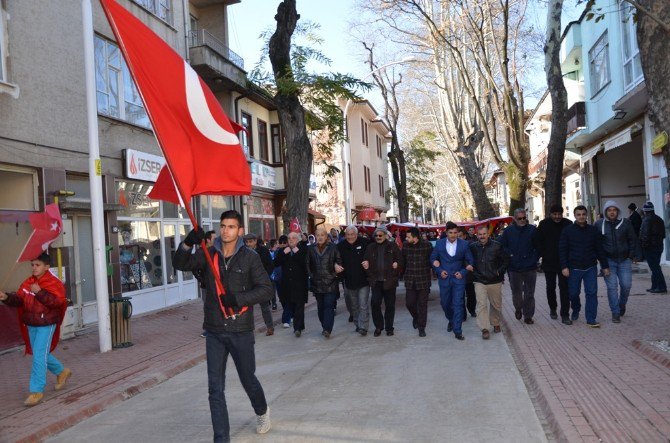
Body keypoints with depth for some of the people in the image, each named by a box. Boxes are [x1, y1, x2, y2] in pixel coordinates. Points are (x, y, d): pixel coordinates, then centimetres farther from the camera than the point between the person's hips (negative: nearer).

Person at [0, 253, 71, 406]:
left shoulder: (54, 283, -13)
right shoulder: (27, 283, 7)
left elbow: (57, 302, -23)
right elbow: (19, 300, 4)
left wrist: (40, 292, -27)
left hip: (46, 325, -7)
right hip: (31, 325, 8)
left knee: (39, 356, -9)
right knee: (40, 354, 17)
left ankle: (37, 391, -1)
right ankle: (62, 372, 39)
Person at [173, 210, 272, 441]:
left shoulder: (250, 257, -6)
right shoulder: (208, 255, 2)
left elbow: (266, 290, -9)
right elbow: (180, 264, -10)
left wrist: (237, 298, -22)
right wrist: (188, 243, -29)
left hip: (241, 331, -2)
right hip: (215, 332, 2)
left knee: (248, 379, 16)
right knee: (215, 388, 2)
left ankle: (262, 412, 46)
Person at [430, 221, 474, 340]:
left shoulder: (464, 244, -4)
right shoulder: (439, 243, -1)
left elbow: (470, 261, 3)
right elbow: (433, 258, 7)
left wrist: (463, 272, -9)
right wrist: (439, 271, -5)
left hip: (458, 278, -2)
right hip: (444, 278, 2)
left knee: (458, 304, -6)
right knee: (445, 303, 13)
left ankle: (457, 331, 0)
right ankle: (451, 320, 42)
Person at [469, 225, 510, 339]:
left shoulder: (497, 246, -5)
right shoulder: (472, 247, -1)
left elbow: (506, 260, 3)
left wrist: (500, 272, -5)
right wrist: (473, 272, 5)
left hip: (495, 281, 0)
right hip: (479, 281, 0)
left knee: (496, 304, 13)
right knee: (481, 305, -10)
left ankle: (496, 323, 35)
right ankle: (485, 329, -8)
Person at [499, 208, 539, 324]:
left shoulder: (533, 230, -1)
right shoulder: (508, 231, 2)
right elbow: (502, 246, 10)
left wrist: (534, 259, -5)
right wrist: (509, 255, -2)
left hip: (530, 268, -1)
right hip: (514, 269, 1)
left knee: (529, 294, 4)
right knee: (516, 293, 8)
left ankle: (528, 315, 16)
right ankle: (518, 309, 35)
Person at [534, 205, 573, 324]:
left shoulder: (568, 224, -4)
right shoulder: (544, 225, -3)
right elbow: (538, 242, 3)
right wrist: (543, 255, -6)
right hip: (549, 263, 1)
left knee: (564, 287, -4)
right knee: (550, 287, 13)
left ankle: (565, 315, -1)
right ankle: (552, 309, 33)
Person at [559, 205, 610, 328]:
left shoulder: (593, 230, 5)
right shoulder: (568, 230, -2)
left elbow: (600, 249, 9)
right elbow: (562, 250, -4)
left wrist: (605, 266, 7)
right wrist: (564, 266, -11)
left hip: (590, 267, 1)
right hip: (574, 268, -1)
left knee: (592, 293, -3)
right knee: (573, 293, 8)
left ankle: (591, 319, 2)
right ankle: (575, 310, 36)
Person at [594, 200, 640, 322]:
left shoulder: (626, 223, 3)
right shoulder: (599, 224, 2)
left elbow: (633, 240, 6)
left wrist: (633, 256, 0)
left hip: (624, 260, 1)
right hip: (608, 260, -1)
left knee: (626, 285, 1)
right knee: (612, 287, -4)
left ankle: (622, 305, 29)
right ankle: (615, 313, 4)